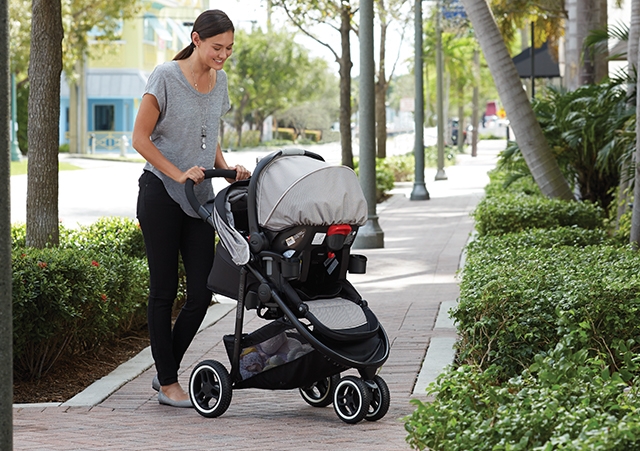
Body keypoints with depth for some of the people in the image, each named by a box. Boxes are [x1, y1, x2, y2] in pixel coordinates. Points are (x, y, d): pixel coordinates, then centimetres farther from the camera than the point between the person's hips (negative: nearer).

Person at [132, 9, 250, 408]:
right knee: (164, 290, 0)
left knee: (202, 292, 1)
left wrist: (227, 169, 3)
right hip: (161, 194, -6)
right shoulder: (166, 77, -10)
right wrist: (178, 174, -17)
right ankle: (168, 383, 9)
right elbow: (140, 139, -9)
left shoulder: (220, 81, 10)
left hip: (200, 198, 6)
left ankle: (166, 371, 18)